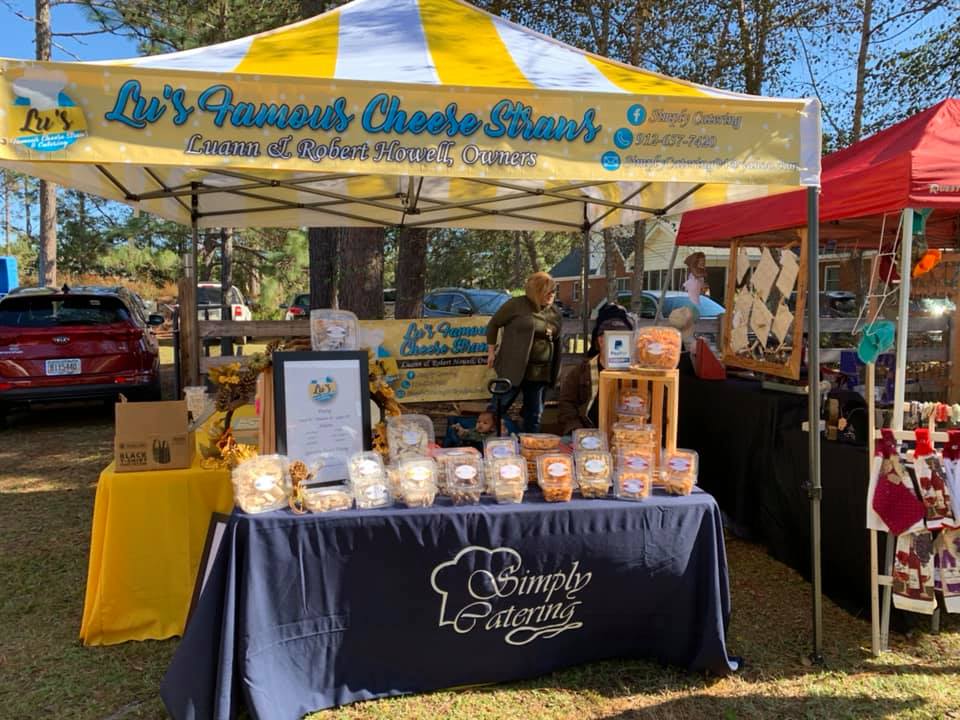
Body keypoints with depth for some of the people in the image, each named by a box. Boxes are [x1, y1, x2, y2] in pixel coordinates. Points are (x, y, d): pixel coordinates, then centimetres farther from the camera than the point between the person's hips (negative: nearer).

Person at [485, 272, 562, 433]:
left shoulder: (553, 312, 9)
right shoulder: (516, 305, -7)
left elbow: (556, 339, 18)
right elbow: (493, 325, 0)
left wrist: (555, 371, 12)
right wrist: (491, 351, -2)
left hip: (541, 371, 5)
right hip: (514, 368, -5)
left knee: (534, 414, 11)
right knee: (498, 408, 1)